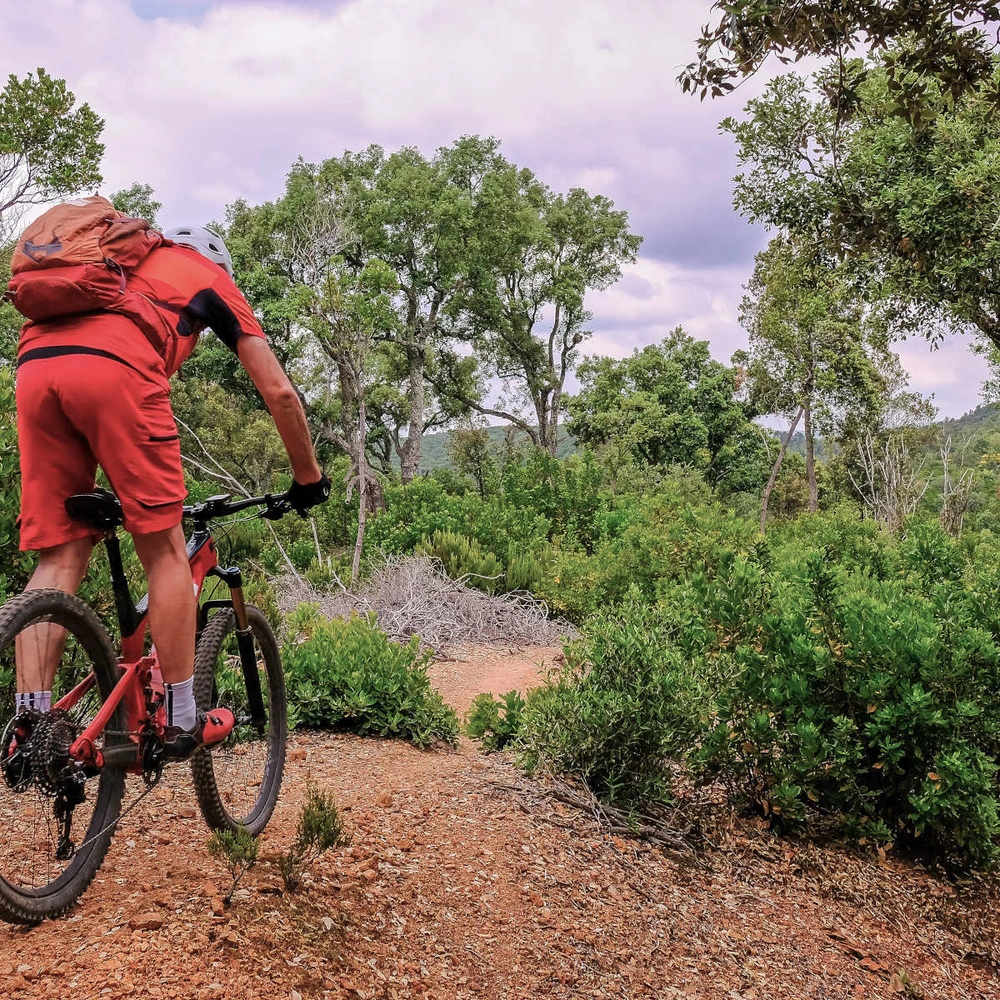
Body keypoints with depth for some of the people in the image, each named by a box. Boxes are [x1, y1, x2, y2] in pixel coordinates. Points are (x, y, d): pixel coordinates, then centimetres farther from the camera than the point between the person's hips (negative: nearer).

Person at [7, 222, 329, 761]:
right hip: (115, 371, -5)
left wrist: (111, 480, 46)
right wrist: (308, 476, 33)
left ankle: (29, 724, 1)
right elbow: (279, 392, 21)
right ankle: (182, 722, 7)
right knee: (165, 552, 4)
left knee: (59, 556, 8)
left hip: (34, 366, 5)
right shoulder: (212, 276, 27)